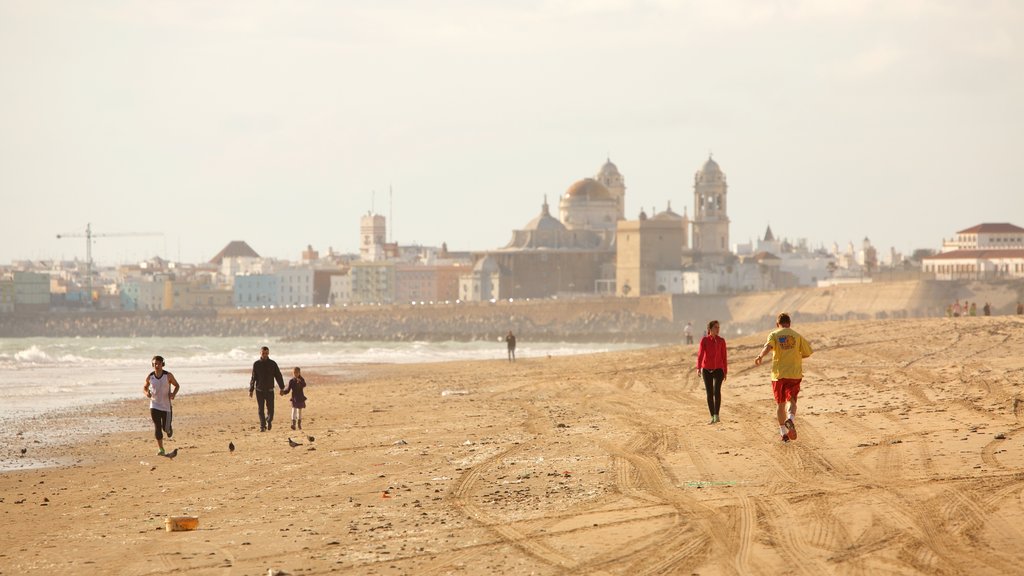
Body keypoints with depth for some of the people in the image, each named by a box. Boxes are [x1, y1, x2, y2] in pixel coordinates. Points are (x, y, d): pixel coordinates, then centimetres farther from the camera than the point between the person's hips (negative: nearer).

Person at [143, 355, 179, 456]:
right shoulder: (150, 377, -3)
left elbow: (177, 385, 6)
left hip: (166, 406, -1)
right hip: (154, 405, 1)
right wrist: (146, 393, -12)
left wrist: (174, 394, -14)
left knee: (166, 427, 1)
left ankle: (168, 429, 40)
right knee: (157, 428, -4)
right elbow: (145, 388, 13)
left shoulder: (168, 376, -8)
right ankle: (161, 449, 5)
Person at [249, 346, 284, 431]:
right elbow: (253, 378, 5)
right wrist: (251, 390, 3)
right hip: (259, 390, 0)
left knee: (270, 409, -1)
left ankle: (269, 420, 28)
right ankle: (262, 426, 7)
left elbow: (278, 376, 4)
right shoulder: (256, 364, 1)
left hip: (269, 390, 0)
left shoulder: (273, 364, 1)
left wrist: (282, 388, 0)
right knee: (261, 410, 0)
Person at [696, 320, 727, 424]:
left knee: (716, 391, -20)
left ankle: (716, 415, -13)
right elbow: (700, 354, -12)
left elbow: (724, 357, 7)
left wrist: (725, 372, 7)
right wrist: (698, 368, -25)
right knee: (709, 393, 4)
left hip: (718, 369, 0)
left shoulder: (721, 341, 3)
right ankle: (712, 417, 12)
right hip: (706, 370, 0)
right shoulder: (704, 340, -1)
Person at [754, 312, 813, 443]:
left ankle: (783, 432, 13)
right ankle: (791, 419, -34)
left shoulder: (774, 335, 4)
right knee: (791, 400, -3)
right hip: (795, 373, 0)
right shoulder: (797, 336, 8)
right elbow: (807, 353, 12)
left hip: (778, 374, 0)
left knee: (780, 403, 11)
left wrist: (760, 356, -27)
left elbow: (768, 346, -17)